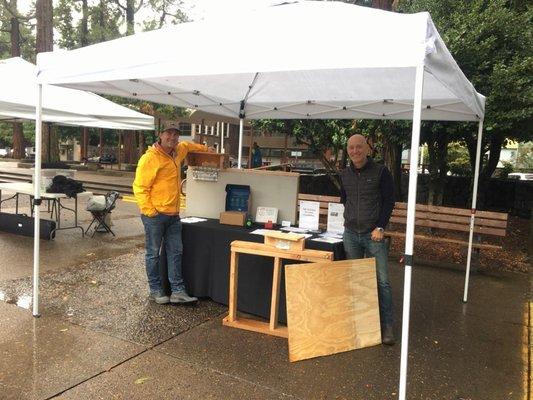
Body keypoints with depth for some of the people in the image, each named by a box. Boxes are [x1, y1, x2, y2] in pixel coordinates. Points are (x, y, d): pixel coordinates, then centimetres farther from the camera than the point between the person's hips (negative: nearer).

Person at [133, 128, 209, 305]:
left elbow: (186, 145, 37)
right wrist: (149, 211, -19)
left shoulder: (176, 152, 11)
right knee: (153, 253, 4)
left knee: (175, 252, 6)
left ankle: (178, 291, 11)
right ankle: (155, 290, 16)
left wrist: (204, 148, 37)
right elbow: (140, 187, -15)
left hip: (173, 215, 8)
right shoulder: (150, 158, -12)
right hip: (155, 215, -8)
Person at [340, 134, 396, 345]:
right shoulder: (345, 175, 8)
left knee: (382, 280, -3)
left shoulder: (381, 172, -5)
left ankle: (387, 326, 6)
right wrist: (350, 221, 13)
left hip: (373, 234, -4)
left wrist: (380, 227, -11)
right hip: (350, 234, 4)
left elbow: (389, 201, -5)